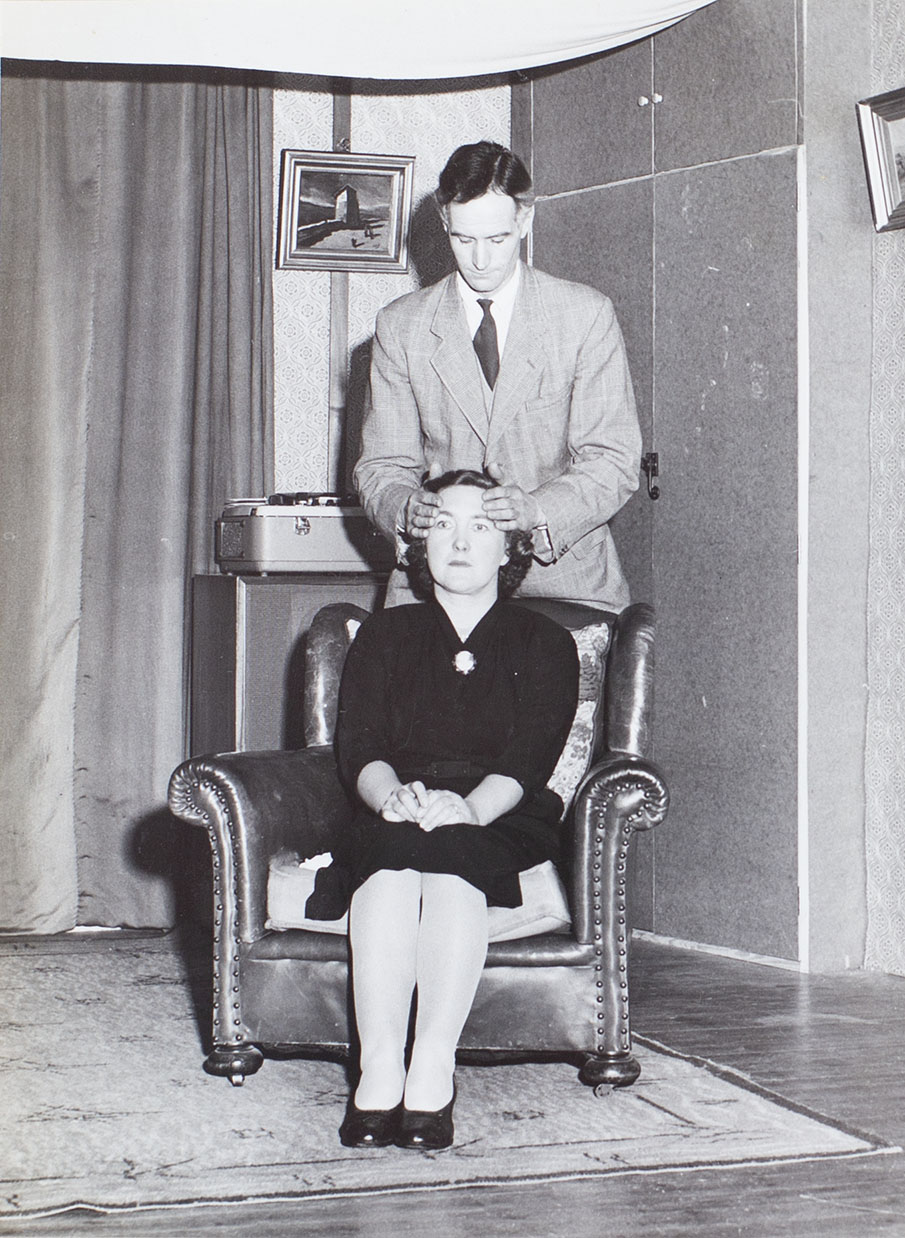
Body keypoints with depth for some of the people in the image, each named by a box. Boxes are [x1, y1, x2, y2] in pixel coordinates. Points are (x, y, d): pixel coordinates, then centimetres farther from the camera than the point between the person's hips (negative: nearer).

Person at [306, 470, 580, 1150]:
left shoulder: (543, 642, 14)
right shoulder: (385, 635, 20)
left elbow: (527, 760, -2)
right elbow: (359, 745, 4)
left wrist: (469, 807, -24)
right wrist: (392, 795, -20)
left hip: (502, 826, -1)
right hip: (390, 825, 1)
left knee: (448, 852, -37)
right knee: (391, 855, -35)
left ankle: (432, 1070, -42)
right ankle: (380, 1069, -41)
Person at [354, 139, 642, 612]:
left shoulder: (587, 316, 2)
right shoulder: (400, 326, 8)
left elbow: (613, 461, -2)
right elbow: (382, 466, 8)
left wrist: (537, 510, -21)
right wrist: (407, 508, -16)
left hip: (563, 576, -1)